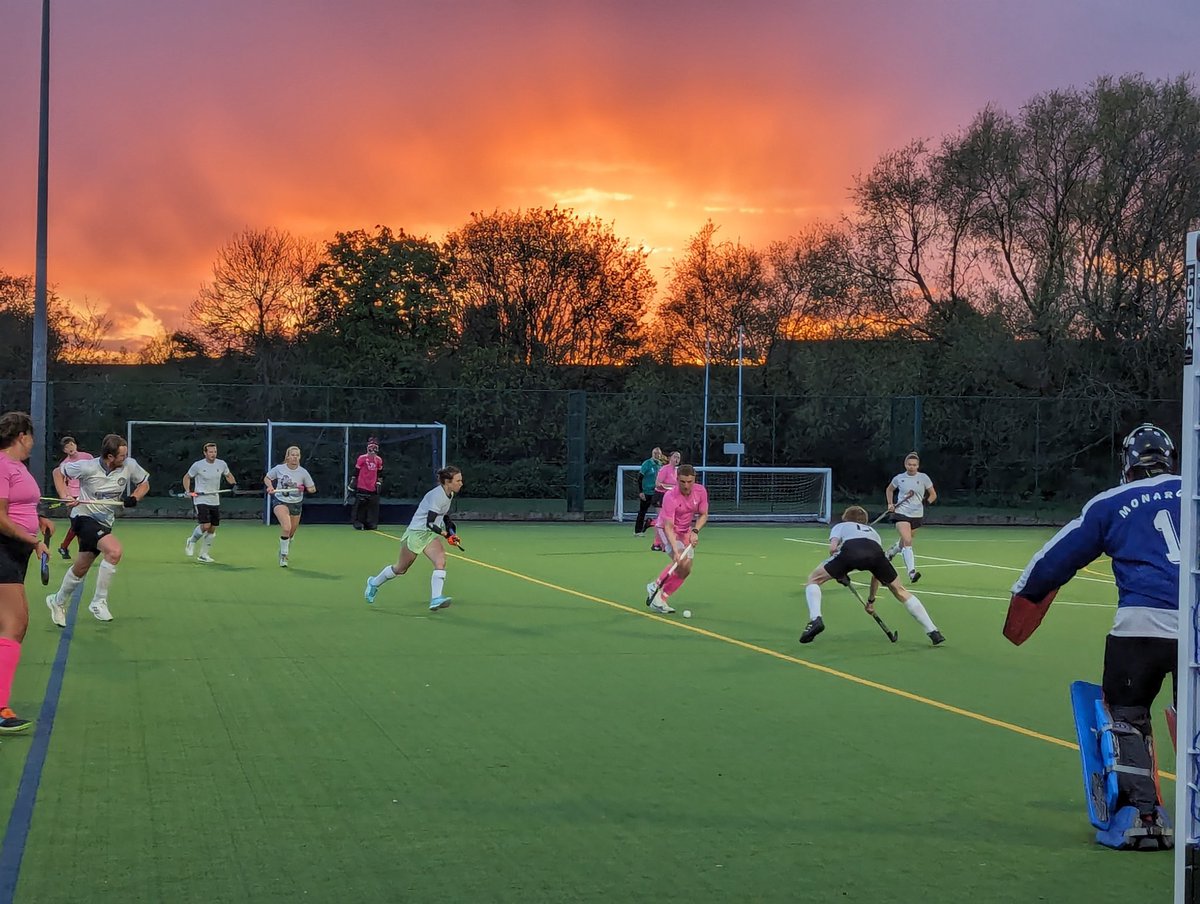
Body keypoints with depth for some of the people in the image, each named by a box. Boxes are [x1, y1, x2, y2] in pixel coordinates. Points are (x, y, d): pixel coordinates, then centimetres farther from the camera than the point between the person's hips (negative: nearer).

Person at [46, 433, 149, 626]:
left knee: (80, 569, 18)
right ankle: (99, 602, -16)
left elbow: (144, 483, 8)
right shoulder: (87, 468, -19)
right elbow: (58, 472, -2)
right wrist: (64, 497, -15)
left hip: (104, 522, 6)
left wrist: (134, 497, -12)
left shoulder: (130, 466, -10)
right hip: (84, 517, -6)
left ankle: (58, 601, 43)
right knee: (115, 551, -28)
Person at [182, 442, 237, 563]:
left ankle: (203, 554, 18)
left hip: (215, 501, 5)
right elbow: (187, 477, 6)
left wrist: (234, 484, 1)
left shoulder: (221, 464, 2)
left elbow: (228, 475, 20)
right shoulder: (198, 465, -8)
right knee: (205, 526, -18)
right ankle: (191, 541, 11)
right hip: (200, 499, -5)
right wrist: (187, 490, -8)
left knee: (212, 529, 5)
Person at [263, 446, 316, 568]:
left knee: (291, 533, 16)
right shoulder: (279, 469, -7)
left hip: (296, 504, 3)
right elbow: (267, 478, 10)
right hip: (281, 502, -3)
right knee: (286, 527, -27)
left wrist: (306, 489, -21)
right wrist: (270, 486, -11)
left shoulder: (303, 472, -6)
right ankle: (283, 556, -12)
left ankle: (284, 551, 48)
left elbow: (312, 488, 1)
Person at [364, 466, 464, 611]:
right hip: (416, 532, -7)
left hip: (431, 534, 7)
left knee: (440, 561, -19)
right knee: (401, 568, 10)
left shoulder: (450, 494, 3)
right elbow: (430, 523, -27)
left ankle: (435, 600, -26)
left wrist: (452, 533, 11)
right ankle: (374, 583, 36)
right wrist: (445, 533, -19)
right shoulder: (437, 495, -25)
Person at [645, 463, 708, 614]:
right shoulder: (670, 497, -30)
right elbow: (668, 527, -32)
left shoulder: (701, 491, -15)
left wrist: (695, 531, -17)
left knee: (686, 569, 0)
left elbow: (703, 515, 1)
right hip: (664, 530, -6)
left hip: (685, 531, 6)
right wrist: (675, 550, -43)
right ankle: (656, 586, -9)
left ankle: (661, 599, 11)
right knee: (681, 561, -26)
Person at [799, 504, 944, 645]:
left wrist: (839, 573, 26)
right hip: (875, 553, 3)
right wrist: (871, 600, 56)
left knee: (813, 580, 17)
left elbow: (833, 548, 12)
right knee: (900, 591, 23)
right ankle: (933, 633, 19)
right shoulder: (872, 531, 45)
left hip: (849, 550, -3)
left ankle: (815, 619, -8)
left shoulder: (840, 526, 37)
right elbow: (877, 575, 46)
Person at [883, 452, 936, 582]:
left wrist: (927, 501, -15)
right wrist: (890, 504, 8)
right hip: (901, 513, -2)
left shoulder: (923, 478, -2)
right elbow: (890, 489, 20)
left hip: (916, 514, 2)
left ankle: (891, 552, 51)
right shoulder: (899, 478, 0)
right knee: (907, 541, -19)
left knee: (905, 541, 17)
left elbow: (933, 494, 5)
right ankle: (912, 572, -26)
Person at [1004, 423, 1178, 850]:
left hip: (1143, 625, -2)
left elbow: (1058, 558, 13)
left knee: (1126, 717, 11)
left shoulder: (1111, 504, 10)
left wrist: (1023, 594, 25)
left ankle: (1141, 813, 1)